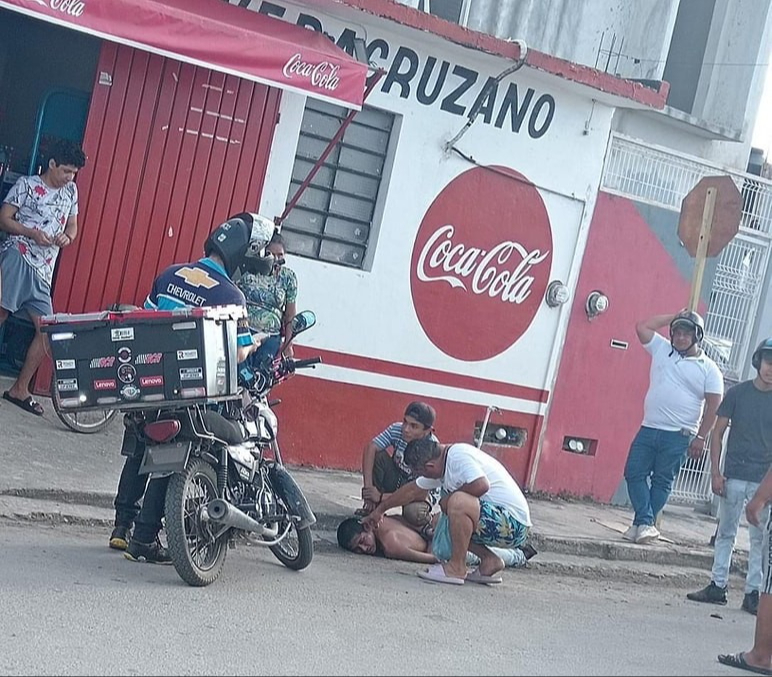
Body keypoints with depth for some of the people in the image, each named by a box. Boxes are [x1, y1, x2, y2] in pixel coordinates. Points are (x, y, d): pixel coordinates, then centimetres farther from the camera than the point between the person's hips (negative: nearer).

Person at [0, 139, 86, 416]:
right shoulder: (26, 185, 1)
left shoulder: (70, 190, 18)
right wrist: (31, 233, -16)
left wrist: (67, 237, 1)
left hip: (43, 270, 6)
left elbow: (72, 226, 24)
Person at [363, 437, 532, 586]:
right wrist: (380, 510, 33)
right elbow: (411, 490, 24)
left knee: (458, 502, -29)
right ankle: (490, 561, 12)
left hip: (512, 523, -11)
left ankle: (456, 567, -16)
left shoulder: (458, 455, -17)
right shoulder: (443, 464, 12)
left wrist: (452, 496, -13)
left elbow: (482, 485, -32)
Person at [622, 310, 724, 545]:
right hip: (648, 429, 4)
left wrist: (700, 437, -10)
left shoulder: (708, 368, -2)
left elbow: (713, 406, -4)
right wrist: (673, 318, 7)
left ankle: (644, 523, 8)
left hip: (678, 435, -4)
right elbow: (642, 327, 7)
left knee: (662, 481, 2)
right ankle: (646, 523, -1)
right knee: (634, 473, -3)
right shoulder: (662, 350, 9)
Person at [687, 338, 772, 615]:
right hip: (733, 477, 1)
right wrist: (715, 472, -4)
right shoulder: (737, 393, 0)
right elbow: (718, 433, 3)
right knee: (726, 533, 7)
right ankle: (717, 586, 13)